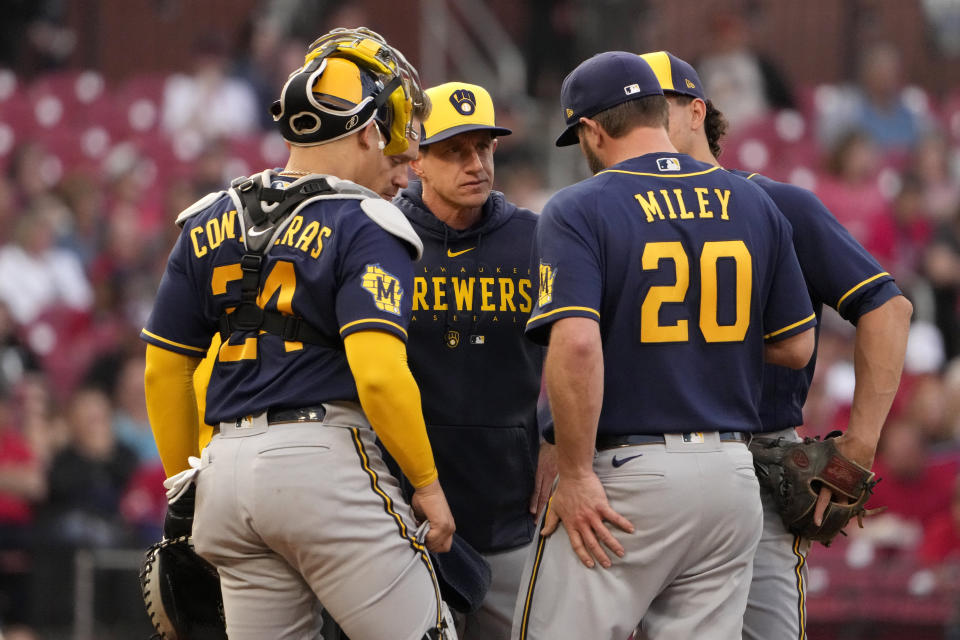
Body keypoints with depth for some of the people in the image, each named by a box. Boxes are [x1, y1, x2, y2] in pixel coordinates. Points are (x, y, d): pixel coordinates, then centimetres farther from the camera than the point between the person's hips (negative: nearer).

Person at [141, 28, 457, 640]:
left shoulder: (210, 224, 14)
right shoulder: (365, 228, -6)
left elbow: (163, 369, 16)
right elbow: (378, 373, -17)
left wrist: (187, 490, 25)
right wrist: (427, 485, -7)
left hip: (228, 464, 6)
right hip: (327, 455, -6)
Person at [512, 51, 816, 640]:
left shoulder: (578, 211, -7)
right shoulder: (754, 206, 8)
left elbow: (576, 343, -21)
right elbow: (796, 347, 12)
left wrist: (575, 474, -15)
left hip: (624, 479, -5)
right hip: (731, 474, 5)